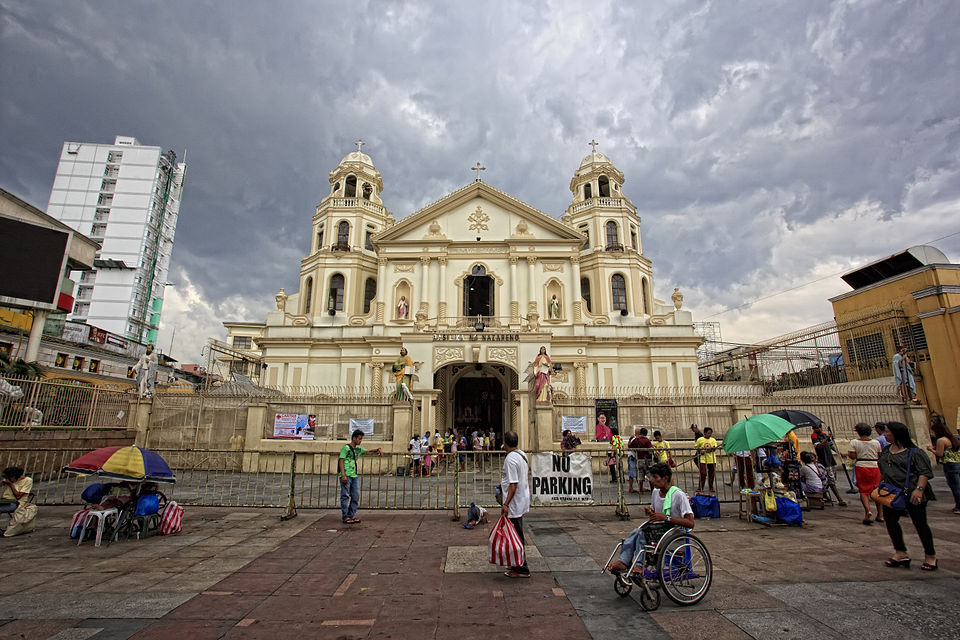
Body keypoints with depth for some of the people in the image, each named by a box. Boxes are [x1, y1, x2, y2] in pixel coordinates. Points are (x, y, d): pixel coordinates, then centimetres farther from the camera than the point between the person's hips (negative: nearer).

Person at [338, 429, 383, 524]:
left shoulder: (358, 449, 16)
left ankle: (352, 515, 17)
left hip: (354, 476, 8)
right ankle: (346, 517, 4)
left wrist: (377, 450, 6)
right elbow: (341, 461, -11)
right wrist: (343, 475, -18)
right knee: (345, 496, -2)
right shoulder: (346, 448, -6)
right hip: (346, 476, -8)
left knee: (356, 496, 7)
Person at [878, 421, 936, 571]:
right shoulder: (886, 451, 12)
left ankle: (930, 556, 21)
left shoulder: (914, 452, -9)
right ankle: (901, 554, 12)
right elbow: (883, 471, 21)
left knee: (920, 524, 3)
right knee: (890, 519, 2)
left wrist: (919, 489, -23)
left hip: (913, 494, -7)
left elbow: (925, 472, -13)